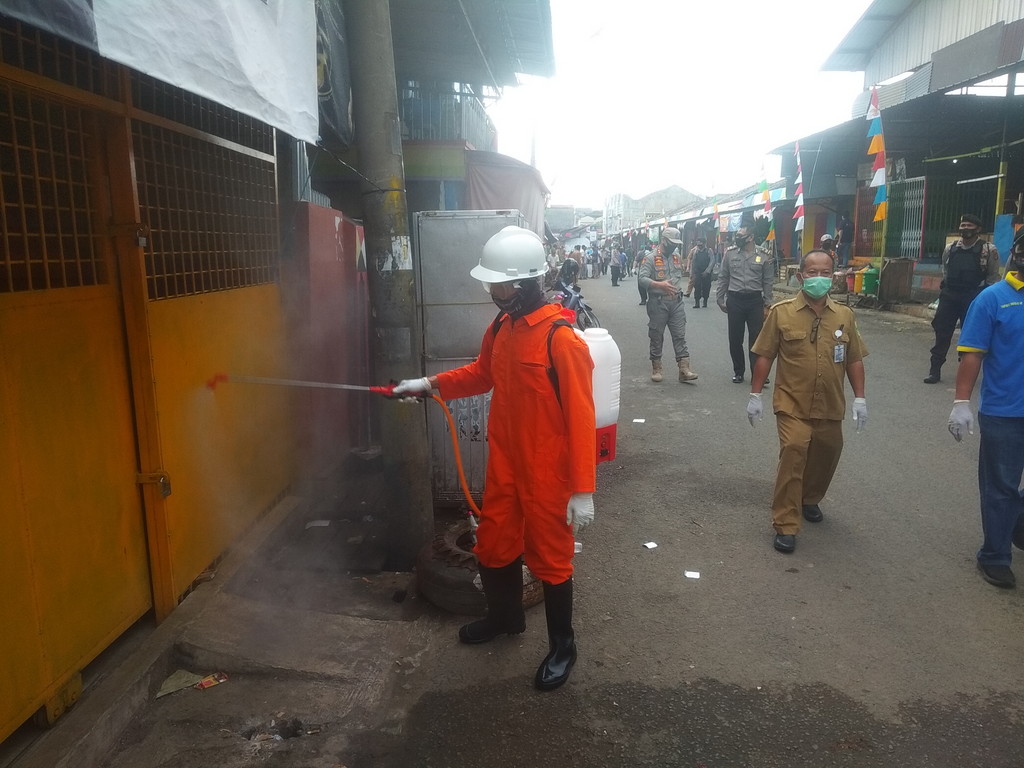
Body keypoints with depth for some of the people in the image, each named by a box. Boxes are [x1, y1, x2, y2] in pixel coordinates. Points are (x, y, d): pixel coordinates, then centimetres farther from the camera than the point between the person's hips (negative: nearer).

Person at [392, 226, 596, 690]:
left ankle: (562, 646, 34)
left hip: (547, 473, -7)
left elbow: (581, 418, -22)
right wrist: (430, 384, 10)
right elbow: (482, 374, 19)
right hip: (504, 465, 7)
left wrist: (583, 489, -21)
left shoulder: (561, 339, -24)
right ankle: (505, 617, 49)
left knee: (550, 558, 10)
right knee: (492, 547, 21)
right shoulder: (501, 328, 0)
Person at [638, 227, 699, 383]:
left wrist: (679, 289, 11)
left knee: (680, 336, 0)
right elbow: (641, 278, -18)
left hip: (676, 302, 5)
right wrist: (659, 285, -30)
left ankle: (684, 370, -2)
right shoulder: (651, 258, -8)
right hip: (658, 303, -5)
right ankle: (656, 368, 16)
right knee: (657, 337, 5)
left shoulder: (677, 257, 12)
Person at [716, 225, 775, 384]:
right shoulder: (730, 254, 3)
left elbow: (768, 282, 1)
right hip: (734, 300, 2)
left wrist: (767, 305, -2)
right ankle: (738, 371, 22)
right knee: (735, 338, 7)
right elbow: (723, 278, 8)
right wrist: (720, 299, 5)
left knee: (756, 338, 1)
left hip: (755, 300, -1)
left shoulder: (764, 256, -1)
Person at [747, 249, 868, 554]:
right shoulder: (781, 312, -6)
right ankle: (785, 525, -7)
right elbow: (764, 356, -3)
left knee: (826, 456, 17)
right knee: (793, 453, -17)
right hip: (793, 404, -4)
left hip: (830, 407, 4)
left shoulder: (844, 315, 3)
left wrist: (860, 398, 6)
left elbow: (854, 360, 9)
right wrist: (755, 395, -3)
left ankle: (810, 499, 46)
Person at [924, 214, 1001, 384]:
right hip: (949, 295, 3)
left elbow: (993, 277, 1)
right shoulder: (950, 249, 9)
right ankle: (935, 370, 5)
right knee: (942, 332, 0)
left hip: (973, 297, -3)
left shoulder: (989, 250, -2)